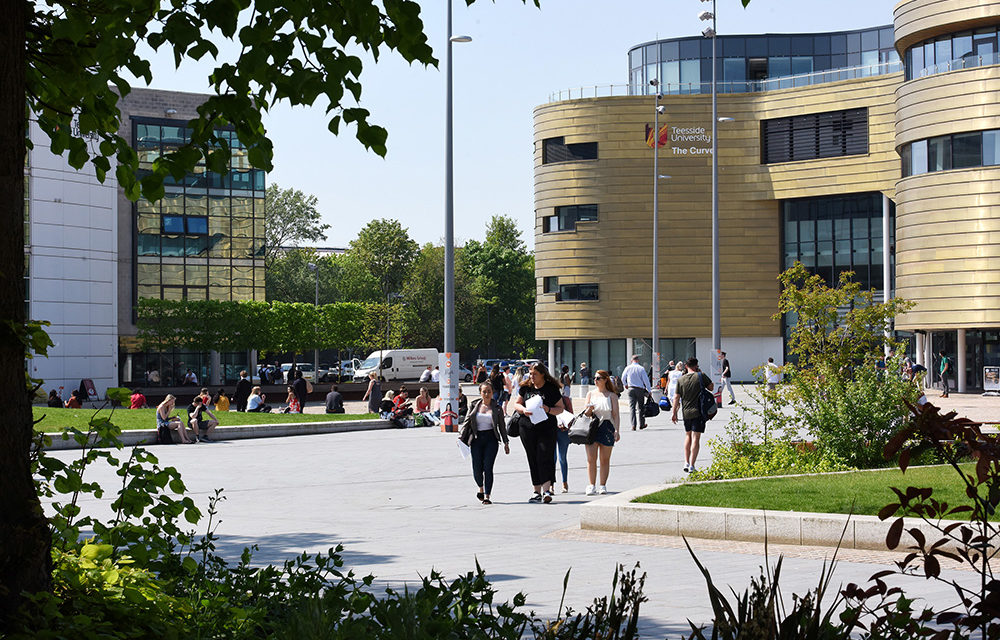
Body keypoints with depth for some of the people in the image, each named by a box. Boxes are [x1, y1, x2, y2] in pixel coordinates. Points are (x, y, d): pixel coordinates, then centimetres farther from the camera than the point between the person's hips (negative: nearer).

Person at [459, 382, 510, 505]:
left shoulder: (496, 408, 7)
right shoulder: (474, 406, 8)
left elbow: (501, 427, 13)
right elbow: (467, 421, 8)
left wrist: (506, 443, 10)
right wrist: (461, 437, -3)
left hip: (491, 439, -1)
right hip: (477, 439, 1)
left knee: (488, 467, -10)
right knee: (477, 468, -2)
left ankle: (487, 496, -7)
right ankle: (481, 489, 27)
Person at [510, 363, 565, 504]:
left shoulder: (552, 388, -2)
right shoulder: (526, 388, 8)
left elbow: (560, 408, 1)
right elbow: (516, 404, 15)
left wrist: (548, 409, -18)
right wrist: (523, 410, -7)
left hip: (547, 428, -4)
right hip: (527, 428, 4)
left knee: (545, 457, -14)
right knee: (532, 460, 6)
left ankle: (546, 490, -18)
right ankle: (537, 491, 12)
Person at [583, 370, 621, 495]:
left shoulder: (612, 395, 6)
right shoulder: (591, 394, 12)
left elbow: (615, 415, 2)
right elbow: (586, 414, 13)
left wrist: (617, 431, -7)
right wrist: (589, 410, -10)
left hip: (607, 428, -1)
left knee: (605, 459, 2)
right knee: (591, 459, -7)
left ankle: (603, 485, 7)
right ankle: (591, 485, -3)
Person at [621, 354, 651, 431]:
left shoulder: (628, 368, 0)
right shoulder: (641, 368, -6)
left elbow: (623, 378, 11)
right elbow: (646, 380, -7)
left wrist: (625, 385, 31)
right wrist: (649, 390, 0)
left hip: (630, 388, 1)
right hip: (640, 389, -1)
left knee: (632, 407, 1)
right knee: (640, 407, 10)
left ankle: (633, 425, -10)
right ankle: (641, 424, 18)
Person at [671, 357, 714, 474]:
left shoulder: (680, 380, 2)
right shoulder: (701, 376, -6)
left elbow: (676, 398, 2)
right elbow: (711, 387, 6)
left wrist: (674, 413, 10)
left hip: (686, 412, 3)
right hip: (698, 412, -3)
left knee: (688, 435, 21)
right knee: (695, 438, -2)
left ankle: (686, 463, 16)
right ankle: (691, 466, -8)